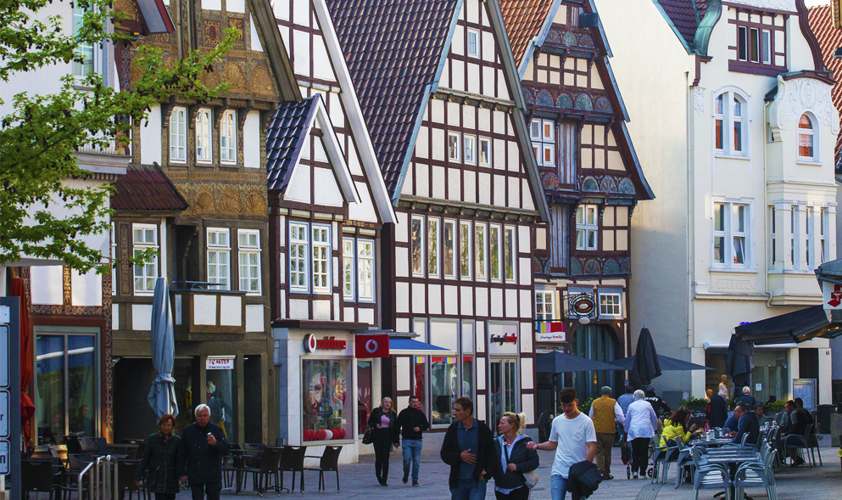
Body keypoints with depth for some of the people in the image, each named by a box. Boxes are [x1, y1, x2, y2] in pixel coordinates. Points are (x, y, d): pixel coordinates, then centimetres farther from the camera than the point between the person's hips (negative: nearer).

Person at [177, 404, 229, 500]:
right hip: (194, 476, 1)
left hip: (213, 476, -1)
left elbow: (225, 451, -5)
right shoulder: (188, 430, 5)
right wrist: (181, 473, 7)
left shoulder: (217, 430, 1)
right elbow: (182, 454, 11)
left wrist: (215, 443, -25)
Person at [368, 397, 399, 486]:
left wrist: (396, 441, 7)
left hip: (388, 437, 0)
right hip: (377, 436, 0)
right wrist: (375, 425, -13)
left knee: (385, 458, -6)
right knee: (378, 457, 0)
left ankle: (384, 479, -3)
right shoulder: (376, 411, 5)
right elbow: (370, 422, 9)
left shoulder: (393, 414, 8)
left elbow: (395, 428, 10)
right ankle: (378, 475, 25)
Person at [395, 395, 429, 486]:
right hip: (406, 440, -2)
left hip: (417, 440, 2)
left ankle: (415, 480, 10)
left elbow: (426, 425, 15)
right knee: (407, 459, -11)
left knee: (416, 461, 1)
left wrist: (420, 429, -4)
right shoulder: (403, 413, 4)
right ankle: (406, 474, 17)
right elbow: (397, 425, 10)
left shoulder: (420, 413, 9)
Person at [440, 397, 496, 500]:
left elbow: (492, 453, 4)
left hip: (477, 481, -3)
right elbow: (444, 454, 7)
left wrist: (486, 474, -4)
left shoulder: (483, 429, -1)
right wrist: (460, 456, -11)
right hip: (458, 482, 3)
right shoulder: (452, 429, 5)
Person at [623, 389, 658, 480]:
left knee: (635, 452, 8)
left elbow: (627, 420, 19)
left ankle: (634, 471, -6)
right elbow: (654, 418, 16)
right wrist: (654, 429, 31)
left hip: (634, 431, 1)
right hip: (646, 431, -1)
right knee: (644, 452, -1)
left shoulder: (631, 406, 12)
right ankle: (643, 473, -4)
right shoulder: (647, 404, 11)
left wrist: (627, 431, 33)